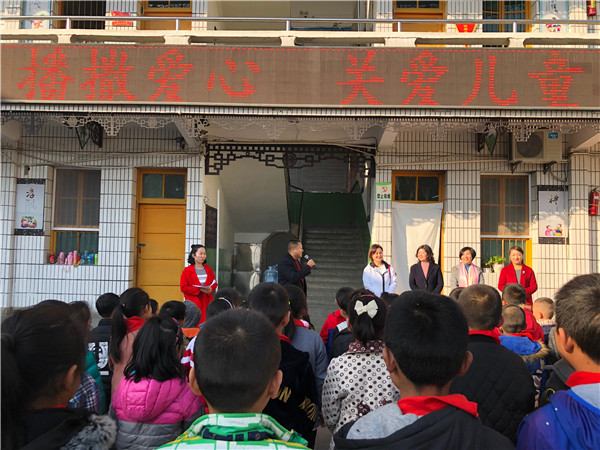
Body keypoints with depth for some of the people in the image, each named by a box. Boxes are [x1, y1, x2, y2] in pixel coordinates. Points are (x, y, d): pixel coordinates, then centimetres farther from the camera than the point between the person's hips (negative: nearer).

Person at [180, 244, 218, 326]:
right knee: (193, 326, -8)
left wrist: (211, 289, -7)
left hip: (207, 302, 4)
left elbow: (215, 283, 16)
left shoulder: (208, 269, 12)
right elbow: (183, 288, -6)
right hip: (194, 303, -4)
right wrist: (199, 290, -15)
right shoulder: (187, 271, -1)